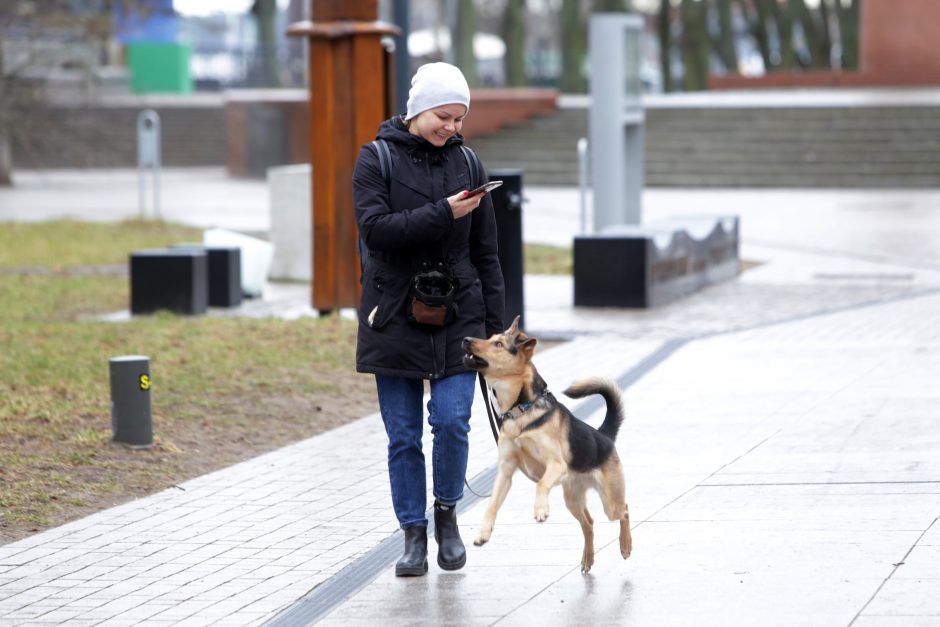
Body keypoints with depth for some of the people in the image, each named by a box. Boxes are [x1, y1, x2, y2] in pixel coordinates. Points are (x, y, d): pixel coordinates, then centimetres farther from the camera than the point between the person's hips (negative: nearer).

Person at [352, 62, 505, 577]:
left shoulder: (466, 164, 8)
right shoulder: (377, 160, -1)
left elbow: (485, 253, 11)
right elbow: (376, 228, -14)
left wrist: (493, 326, 9)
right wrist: (442, 215, -21)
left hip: (457, 316, 2)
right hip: (394, 318, -2)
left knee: (452, 420, -11)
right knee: (403, 435, 2)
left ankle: (446, 514, 12)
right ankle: (414, 535, 14)